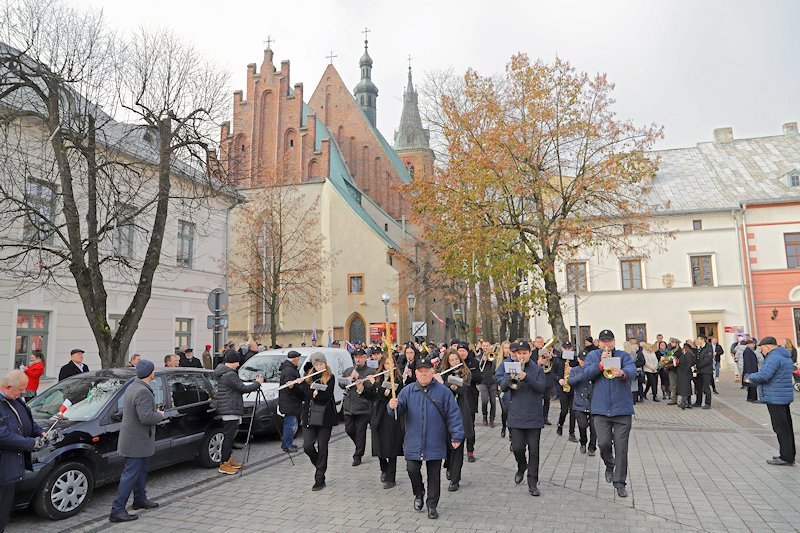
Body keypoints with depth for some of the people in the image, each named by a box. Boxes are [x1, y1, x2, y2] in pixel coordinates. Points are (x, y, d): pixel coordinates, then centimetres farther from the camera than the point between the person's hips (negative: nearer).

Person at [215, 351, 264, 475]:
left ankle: (228, 459, 27)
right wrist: (257, 383, -3)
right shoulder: (230, 374, -19)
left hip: (226, 409, 11)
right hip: (230, 410, -11)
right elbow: (242, 388, -16)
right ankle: (224, 465, -2)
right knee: (229, 436, -6)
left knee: (230, 435, 17)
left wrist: (253, 386, 13)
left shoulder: (222, 372, 14)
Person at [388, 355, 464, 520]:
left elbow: (453, 414, -3)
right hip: (413, 443, 1)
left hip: (435, 443, -1)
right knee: (412, 469, -3)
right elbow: (398, 410, -6)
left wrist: (457, 436, -7)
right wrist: (393, 406, -29)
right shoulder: (408, 391, 1)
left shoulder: (443, 391, -4)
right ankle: (419, 493, 27)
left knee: (434, 475, 7)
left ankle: (432, 505, 25)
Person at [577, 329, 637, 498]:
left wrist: (622, 373, -36)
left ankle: (620, 482, 14)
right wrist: (601, 363, -16)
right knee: (604, 443, -7)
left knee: (621, 447, 1)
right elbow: (585, 374, -5)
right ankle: (609, 465, 25)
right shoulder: (593, 356, 10)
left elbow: (633, 371, -14)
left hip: (622, 408, 0)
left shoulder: (623, 355, 6)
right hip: (600, 408, 0)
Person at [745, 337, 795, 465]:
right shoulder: (785, 356, 15)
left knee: (781, 428, -5)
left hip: (776, 398, -10)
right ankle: (790, 454, 25)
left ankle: (786, 457, 0)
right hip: (785, 397, 10)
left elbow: (763, 375, -27)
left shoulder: (774, 357, -19)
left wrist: (751, 378, -9)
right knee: (787, 427, 16)